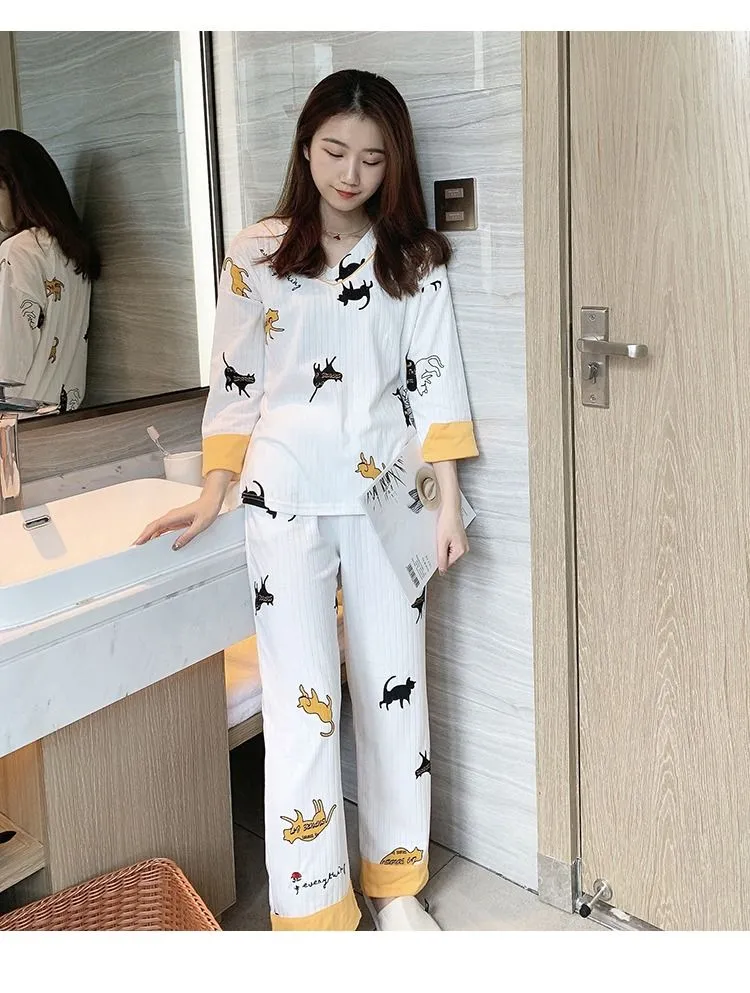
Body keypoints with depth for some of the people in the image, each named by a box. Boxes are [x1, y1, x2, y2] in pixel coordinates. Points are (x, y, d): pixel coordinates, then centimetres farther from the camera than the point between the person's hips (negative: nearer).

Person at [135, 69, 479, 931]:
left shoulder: (414, 259, 5)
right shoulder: (256, 254, 3)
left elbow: (434, 378, 2)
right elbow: (235, 382, 5)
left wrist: (447, 500, -2)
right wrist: (212, 496, 0)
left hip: (386, 492, 2)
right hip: (287, 494, -1)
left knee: (394, 685, 7)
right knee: (301, 697, -1)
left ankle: (396, 884, 24)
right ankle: (311, 908, 11)